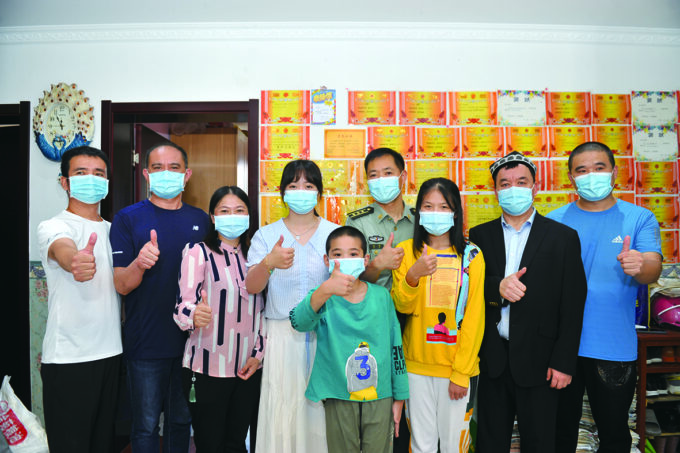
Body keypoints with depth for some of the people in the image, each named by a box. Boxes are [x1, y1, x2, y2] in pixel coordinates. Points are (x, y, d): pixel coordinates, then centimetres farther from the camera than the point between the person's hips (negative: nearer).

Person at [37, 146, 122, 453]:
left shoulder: (113, 230, 12)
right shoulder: (52, 228, -8)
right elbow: (63, 250, -34)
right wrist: (75, 262, -54)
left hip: (111, 352, 6)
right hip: (67, 358, -6)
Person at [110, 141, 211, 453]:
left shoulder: (201, 220, 6)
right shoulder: (127, 218, -5)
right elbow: (121, 285, -10)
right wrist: (139, 263, -30)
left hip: (191, 341, 3)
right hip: (146, 344, -3)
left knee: (181, 420, 18)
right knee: (146, 425, 9)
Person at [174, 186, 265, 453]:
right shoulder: (198, 252, -5)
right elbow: (183, 305, -15)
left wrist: (258, 353, 6)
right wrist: (195, 315, -37)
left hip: (248, 369, 4)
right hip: (208, 368, -4)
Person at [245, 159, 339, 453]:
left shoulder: (334, 234, 7)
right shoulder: (266, 235, 6)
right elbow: (251, 287, -5)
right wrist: (269, 263, -25)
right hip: (282, 336, 0)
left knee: (321, 408, 2)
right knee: (282, 409, 1)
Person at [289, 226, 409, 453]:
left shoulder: (381, 296, 0)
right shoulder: (322, 298, -7)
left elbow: (396, 346, 5)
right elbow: (299, 322, -30)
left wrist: (399, 397, 6)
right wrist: (325, 291, -48)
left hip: (380, 397, 2)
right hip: (339, 398, -1)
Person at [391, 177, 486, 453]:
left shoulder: (471, 255, -3)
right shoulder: (406, 250, 0)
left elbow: (474, 317, -4)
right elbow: (402, 307, -6)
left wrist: (461, 372, -8)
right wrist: (413, 275, -25)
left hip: (458, 367, -1)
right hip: (417, 365, 1)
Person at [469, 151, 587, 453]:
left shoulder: (563, 237, -1)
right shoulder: (479, 235, 5)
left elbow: (572, 306, -4)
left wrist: (564, 362, -7)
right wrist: (497, 287, -20)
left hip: (538, 360, -1)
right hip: (492, 358, 2)